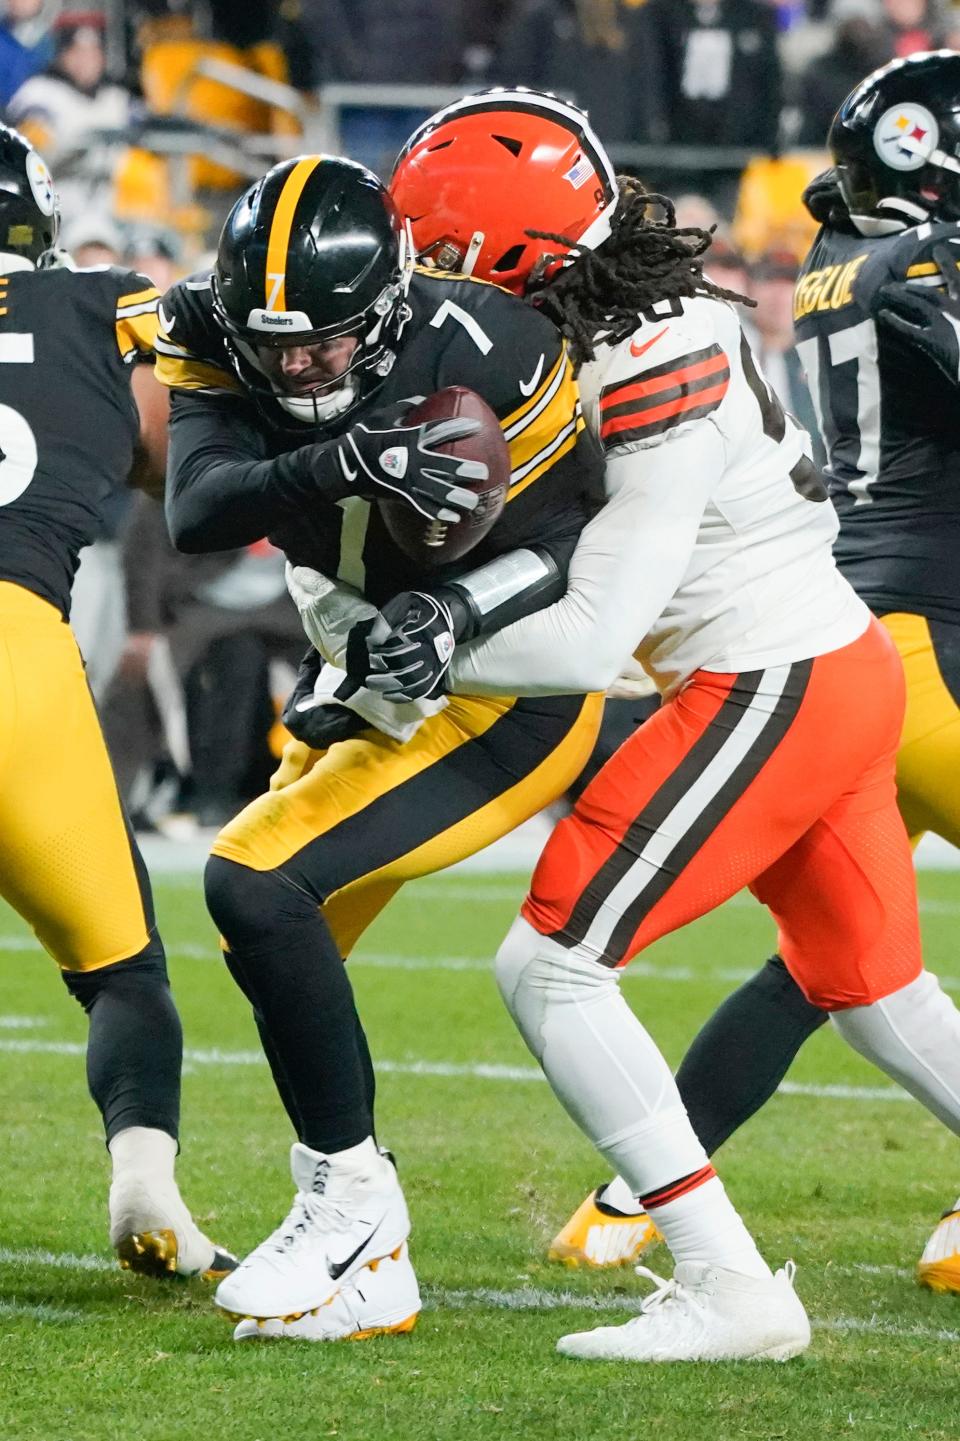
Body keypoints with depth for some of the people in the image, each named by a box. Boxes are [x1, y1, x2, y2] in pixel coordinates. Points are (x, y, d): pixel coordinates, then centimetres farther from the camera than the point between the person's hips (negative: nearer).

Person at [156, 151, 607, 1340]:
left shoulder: (485, 355, -25)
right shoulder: (219, 351, -12)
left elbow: (571, 541, -15)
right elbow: (196, 513, -30)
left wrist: (459, 613, -33)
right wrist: (339, 463, -47)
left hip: (507, 691, -8)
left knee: (255, 885, -22)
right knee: (274, 938, 11)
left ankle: (353, 1201, -11)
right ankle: (364, 1276, 22)